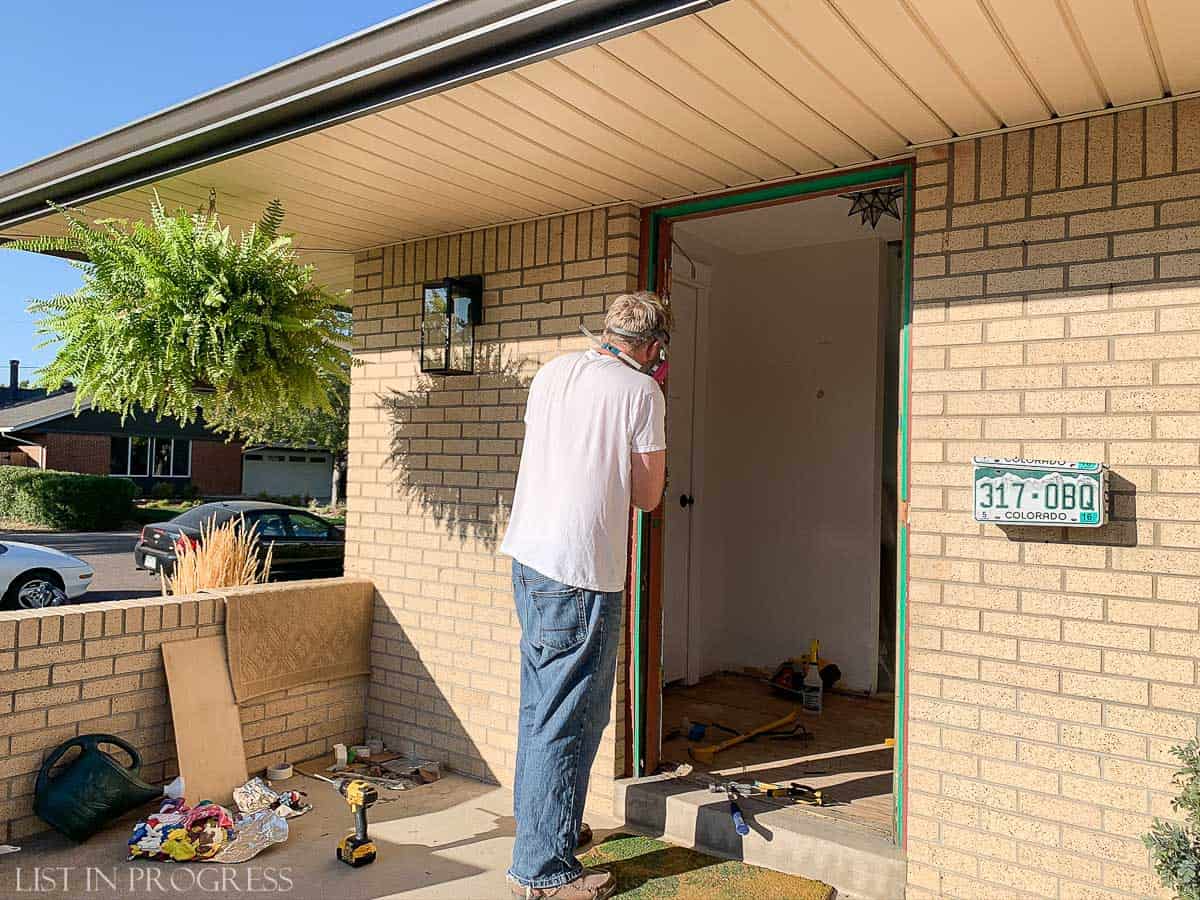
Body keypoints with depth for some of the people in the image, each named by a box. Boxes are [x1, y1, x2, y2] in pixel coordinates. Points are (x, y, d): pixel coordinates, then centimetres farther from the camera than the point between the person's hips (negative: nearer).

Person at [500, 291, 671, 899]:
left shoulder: (551, 373, 11)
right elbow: (647, 496, -3)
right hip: (582, 570, -8)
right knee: (569, 720, 1)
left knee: (540, 705, 20)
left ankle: (542, 824, 37)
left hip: (527, 554, 8)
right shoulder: (641, 392, -8)